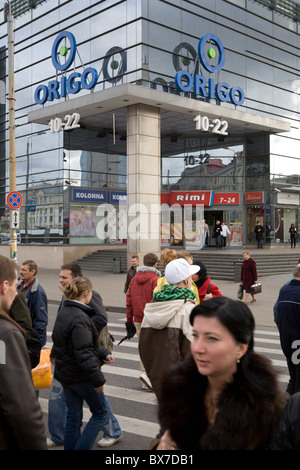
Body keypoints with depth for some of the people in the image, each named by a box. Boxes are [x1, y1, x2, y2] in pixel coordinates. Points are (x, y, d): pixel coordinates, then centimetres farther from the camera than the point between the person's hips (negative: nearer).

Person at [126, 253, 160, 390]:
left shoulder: (134, 279, 9)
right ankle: (147, 374, -13)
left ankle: (145, 372, 18)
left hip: (138, 320, 6)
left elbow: (128, 300, 12)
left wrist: (129, 319, 19)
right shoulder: (155, 280, -12)